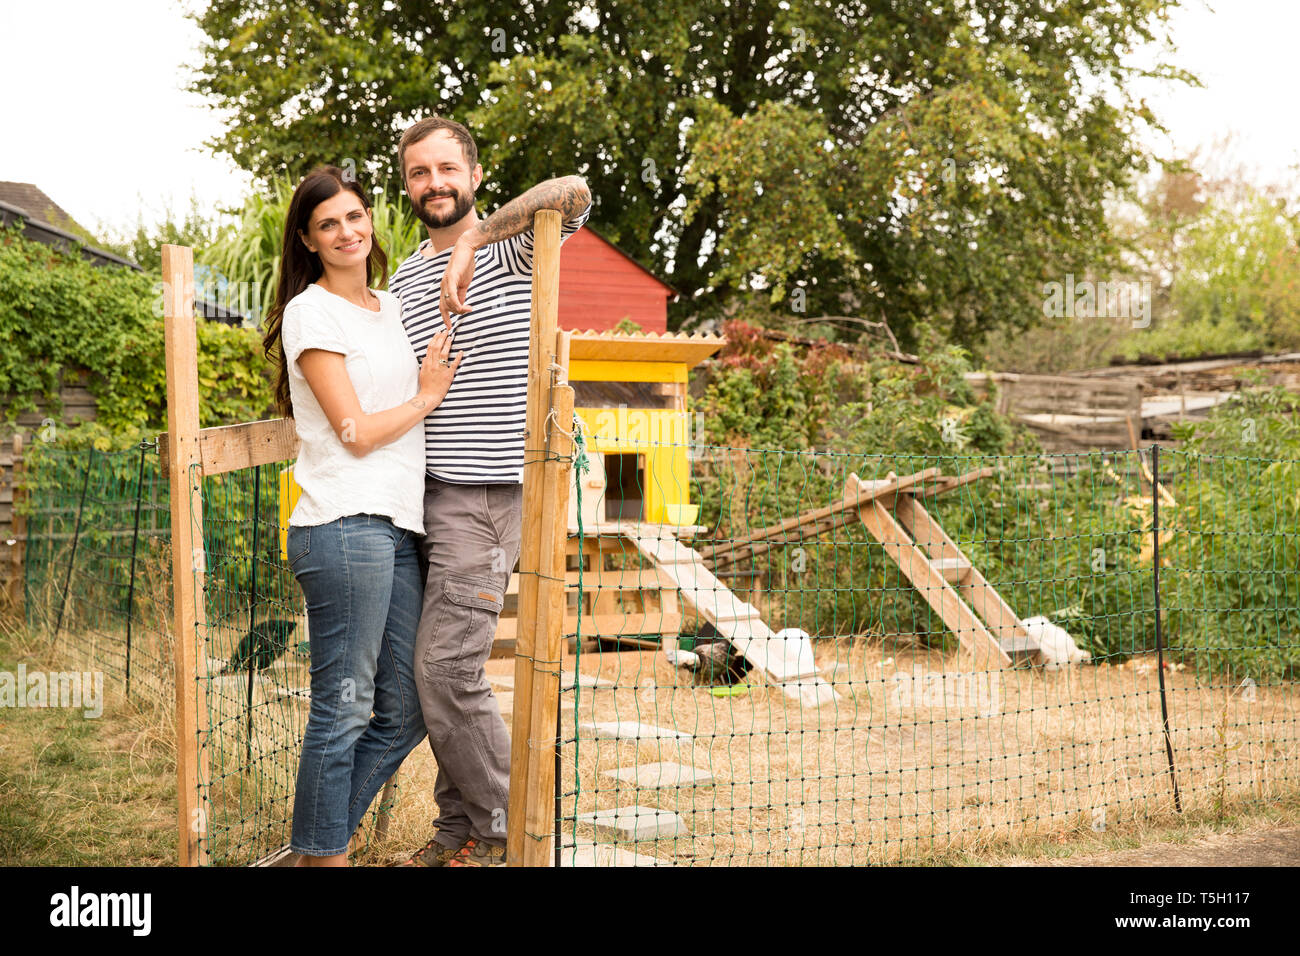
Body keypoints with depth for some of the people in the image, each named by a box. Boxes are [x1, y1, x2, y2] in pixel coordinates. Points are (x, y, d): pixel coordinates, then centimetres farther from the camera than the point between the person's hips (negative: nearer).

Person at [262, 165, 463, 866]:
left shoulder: (391, 305, 20)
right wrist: (427, 397, 5)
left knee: (405, 711, 8)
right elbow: (357, 432, -8)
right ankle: (319, 855, 5)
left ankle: (321, 843, 19)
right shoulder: (311, 312, -3)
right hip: (345, 525, -8)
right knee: (342, 710, -6)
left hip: (398, 528, 8)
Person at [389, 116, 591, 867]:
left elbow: (574, 193, -26)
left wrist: (472, 242, -31)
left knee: (447, 669, -10)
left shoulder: (511, 245, -4)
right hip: (422, 493, 7)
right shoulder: (403, 279, 18)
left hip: (486, 491, -7)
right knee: (438, 672, 9)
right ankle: (459, 829, 19)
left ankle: (501, 830, 4)